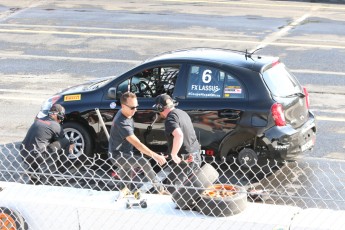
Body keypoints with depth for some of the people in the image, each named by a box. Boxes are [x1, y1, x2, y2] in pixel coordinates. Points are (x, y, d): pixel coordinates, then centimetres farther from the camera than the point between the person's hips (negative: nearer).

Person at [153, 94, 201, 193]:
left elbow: (179, 135, -36)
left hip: (185, 159, -9)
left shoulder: (170, 119, -18)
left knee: (171, 189, -3)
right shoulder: (182, 113, 12)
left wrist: (173, 154, -25)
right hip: (196, 156, 9)